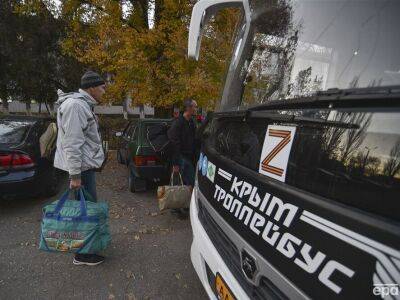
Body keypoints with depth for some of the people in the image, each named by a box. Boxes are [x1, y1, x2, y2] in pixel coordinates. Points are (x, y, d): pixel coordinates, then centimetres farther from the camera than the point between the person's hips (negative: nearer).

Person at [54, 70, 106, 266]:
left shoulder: (83, 104, 15)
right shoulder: (76, 105, -19)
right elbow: (72, 143, -24)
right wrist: (75, 174, -23)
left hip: (86, 163, 11)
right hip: (81, 166, -11)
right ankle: (83, 254, 12)